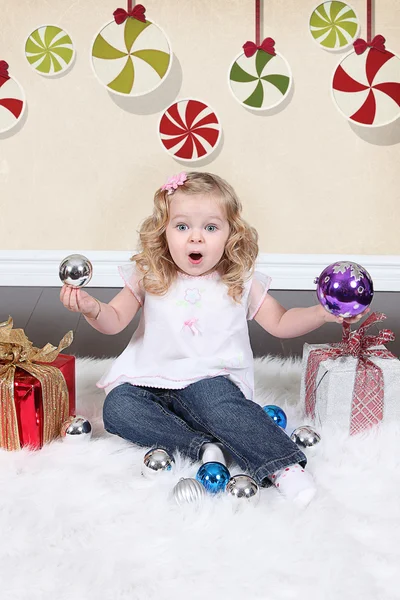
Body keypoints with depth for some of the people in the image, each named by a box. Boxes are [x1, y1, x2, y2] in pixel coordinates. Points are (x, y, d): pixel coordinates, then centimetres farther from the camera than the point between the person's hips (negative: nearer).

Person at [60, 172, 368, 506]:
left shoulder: (242, 284, 4)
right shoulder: (148, 278, 5)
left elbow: (280, 324, 8)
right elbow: (114, 321, 6)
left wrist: (324, 313, -8)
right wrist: (90, 307, -17)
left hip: (211, 380, -2)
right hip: (151, 378, 3)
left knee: (217, 401, -36)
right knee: (117, 407, -25)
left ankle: (283, 467, -34)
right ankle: (201, 446, -28)